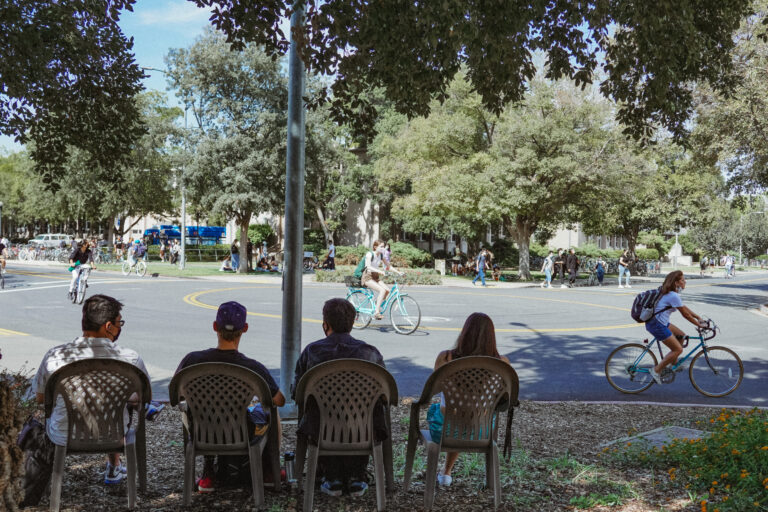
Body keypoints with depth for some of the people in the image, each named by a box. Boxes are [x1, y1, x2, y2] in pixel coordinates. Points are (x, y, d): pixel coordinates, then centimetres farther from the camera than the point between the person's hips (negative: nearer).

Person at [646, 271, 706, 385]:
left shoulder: (671, 293, 12)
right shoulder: (673, 296, -19)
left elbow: (685, 308, 20)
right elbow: (685, 314, -13)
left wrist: (698, 317, 17)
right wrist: (699, 324, -3)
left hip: (660, 322, 10)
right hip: (656, 325, -10)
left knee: (681, 336, 18)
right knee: (678, 349, -6)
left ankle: (673, 363, 24)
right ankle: (656, 370, -1)